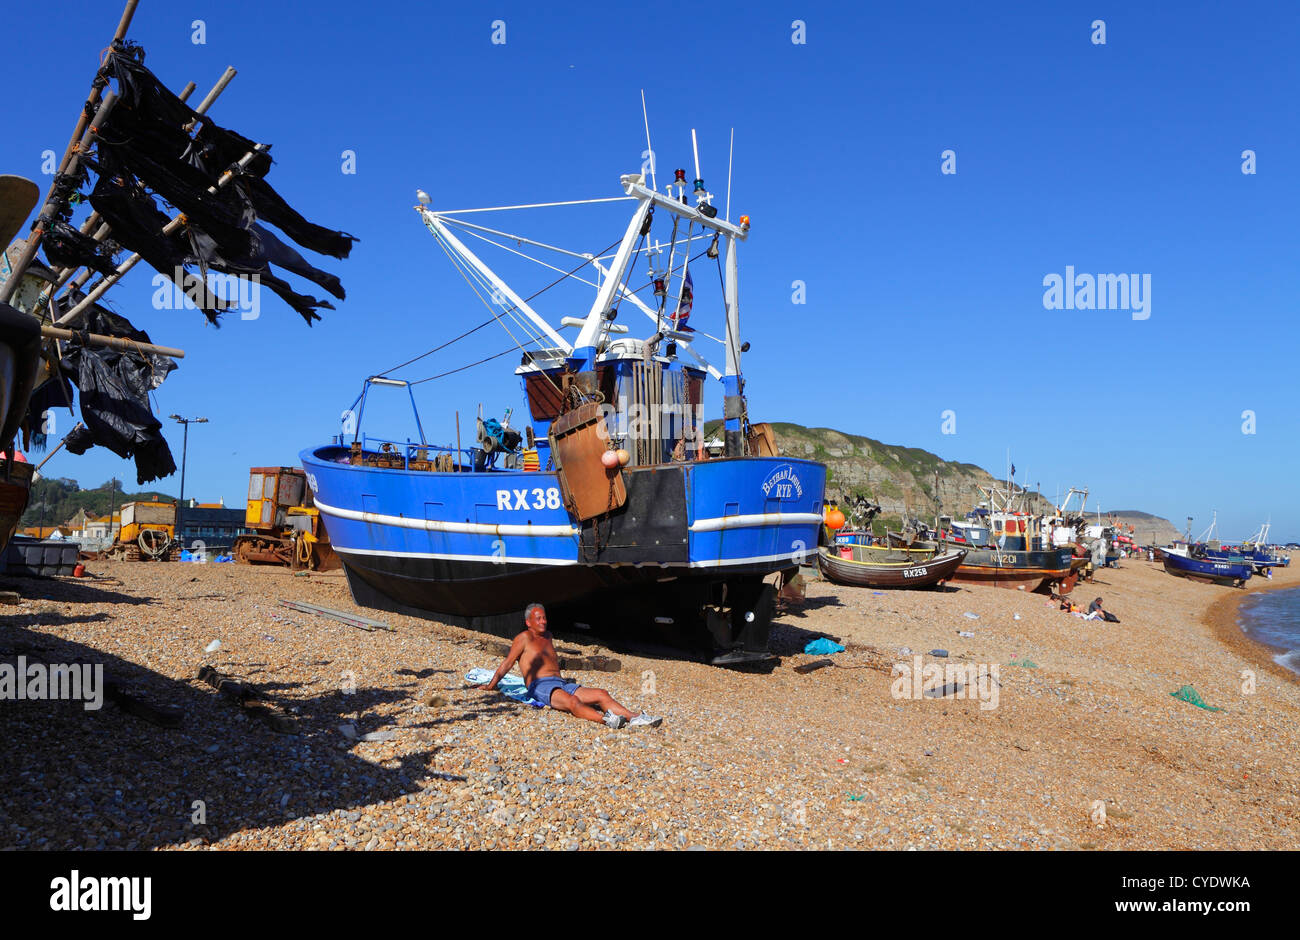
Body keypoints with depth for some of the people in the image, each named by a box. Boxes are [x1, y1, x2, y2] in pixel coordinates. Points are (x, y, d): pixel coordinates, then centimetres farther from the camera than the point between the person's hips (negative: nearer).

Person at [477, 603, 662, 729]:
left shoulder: (547, 636, 27)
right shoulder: (525, 637, 6)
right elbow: (507, 663, 6)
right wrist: (491, 685, 9)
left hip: (561, 683, 8)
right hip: (540, 686, -8)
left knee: (601, 694, -15)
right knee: (572, 701, -38)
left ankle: (634, 719, -31)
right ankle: (606, 720, -63)